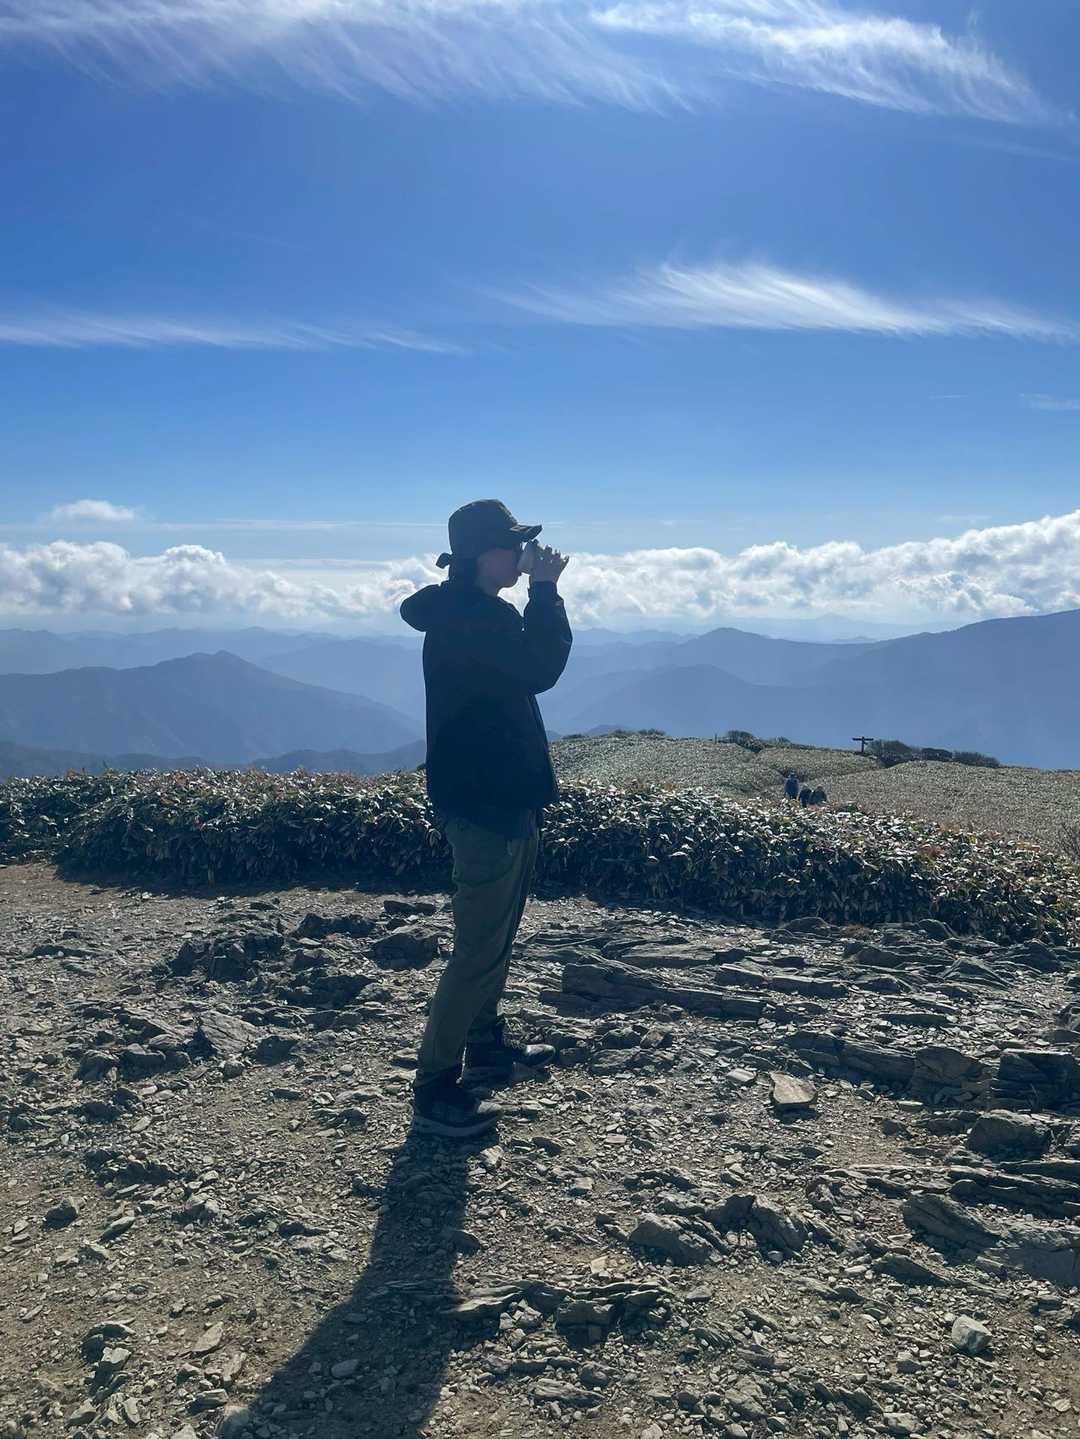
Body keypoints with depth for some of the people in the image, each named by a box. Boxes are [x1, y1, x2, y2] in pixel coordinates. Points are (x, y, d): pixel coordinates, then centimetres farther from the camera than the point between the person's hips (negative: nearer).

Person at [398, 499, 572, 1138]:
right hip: (482, 804, -11)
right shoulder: (464, 618, -19)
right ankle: (435, 1090, 2)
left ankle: (486, 1043, 38)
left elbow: (531, 663, 18)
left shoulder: (482, 611, 13)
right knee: (480, 948, -7)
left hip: (506, 796, 11)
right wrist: (546, 589, -19)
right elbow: (539, 671, -26)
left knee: (497, 937, 22)